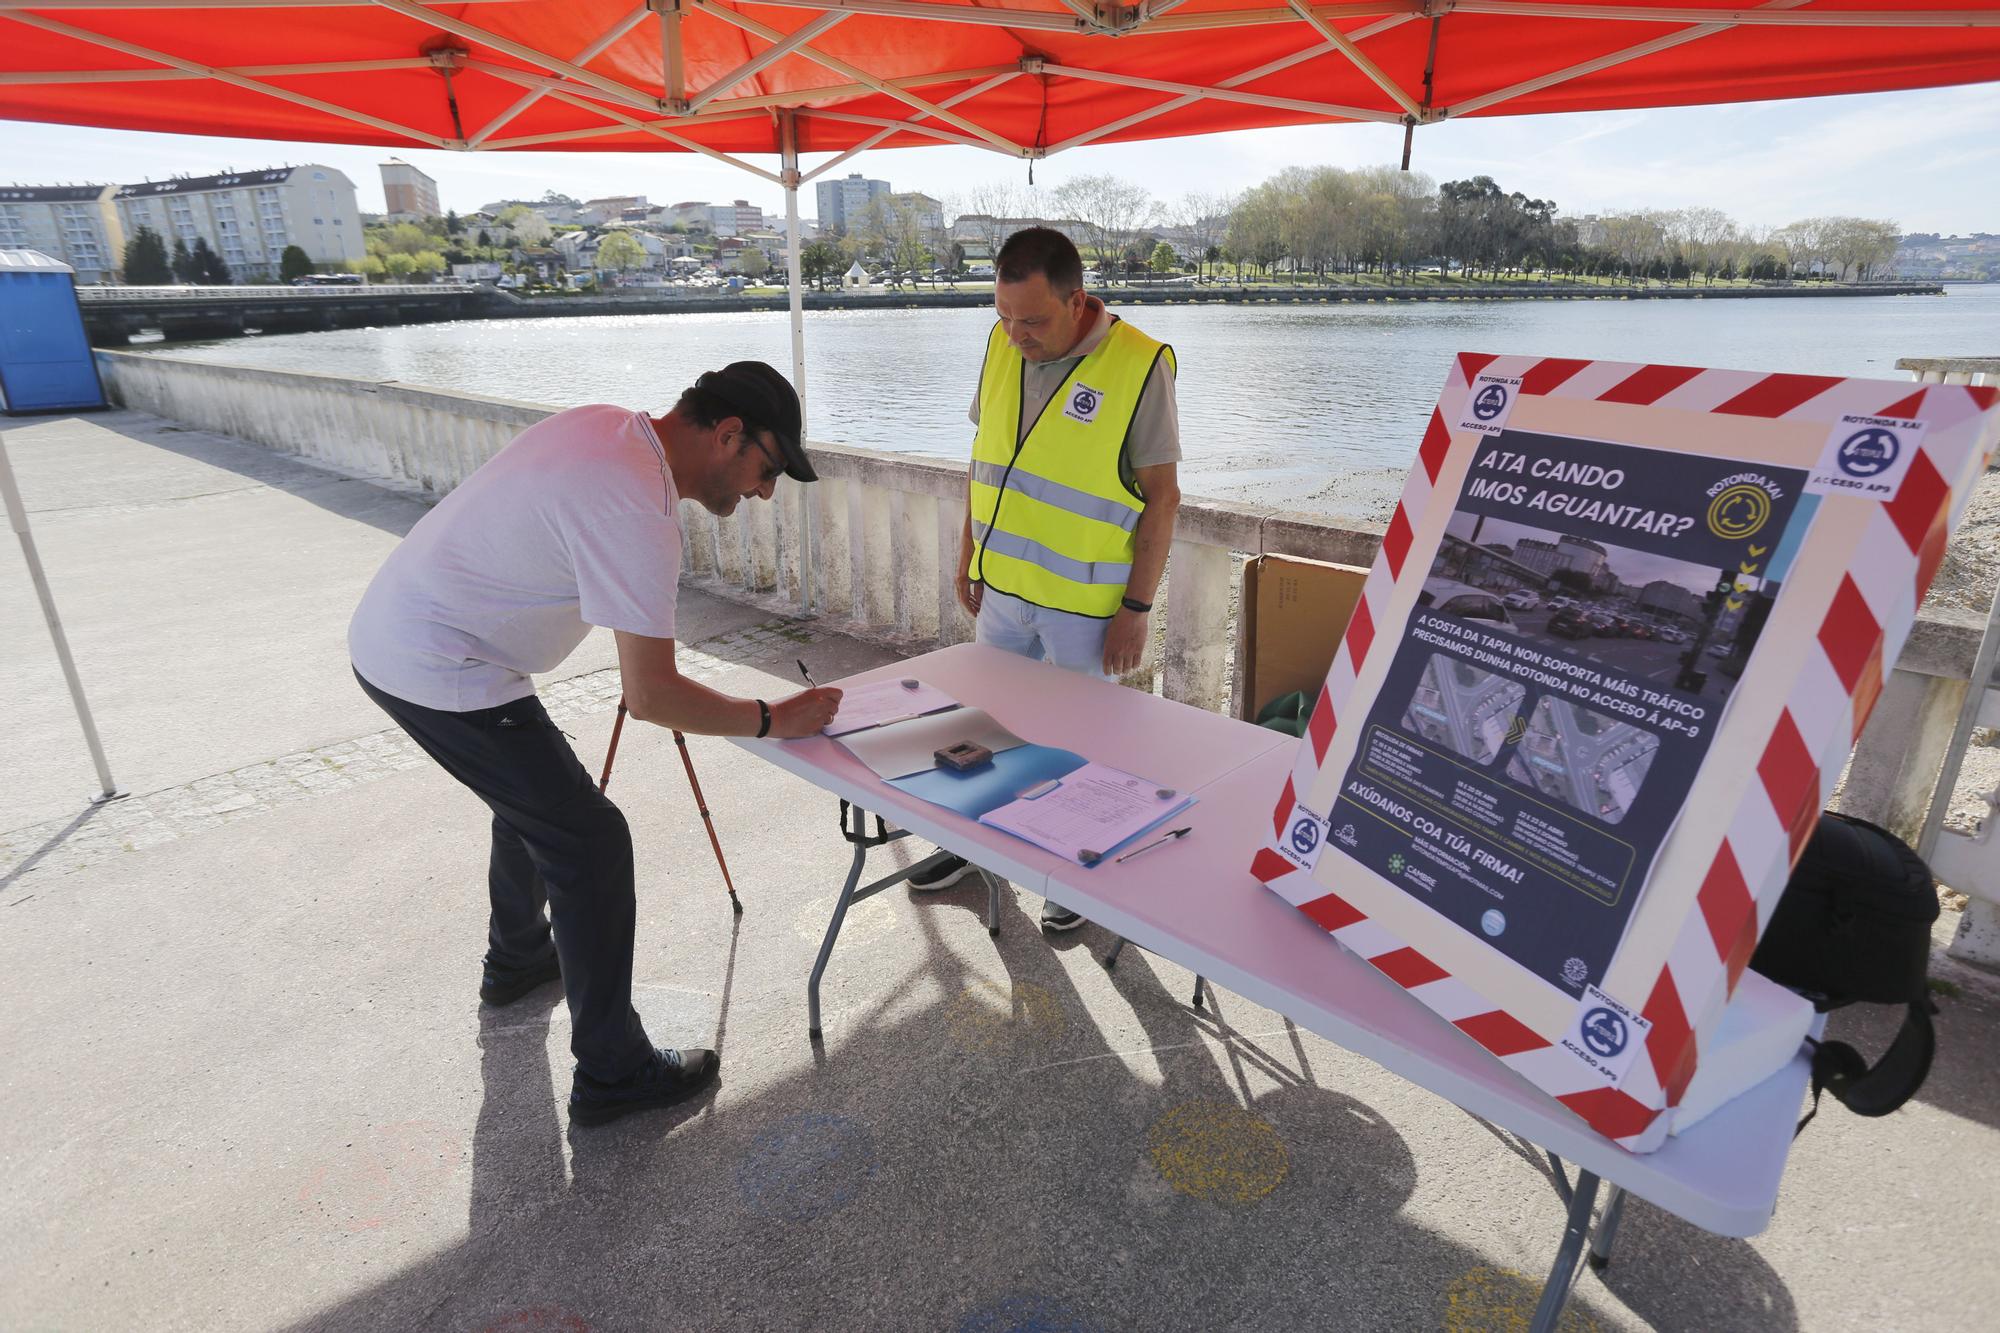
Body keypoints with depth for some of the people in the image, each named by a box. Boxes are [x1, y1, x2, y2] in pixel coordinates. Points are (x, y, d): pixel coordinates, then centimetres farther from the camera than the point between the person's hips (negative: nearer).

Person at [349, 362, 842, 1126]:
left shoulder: (606, 426, 0)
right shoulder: (639, 513, -27)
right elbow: (650, 697, -27)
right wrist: (771, 720, -15)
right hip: (441, 674, -10)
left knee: (534, 793, 27)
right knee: (591, 841, -5)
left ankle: (517, 960, 49)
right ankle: (611, 1073, 7)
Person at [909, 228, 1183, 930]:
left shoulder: (1138, 366, -17)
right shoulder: (1002, 345, 0)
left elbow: (1161, 495, -14)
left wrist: (1136, 608, -14)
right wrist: (969, 553, 12)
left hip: (1087, 602, -5)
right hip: (1002, 584, 6)